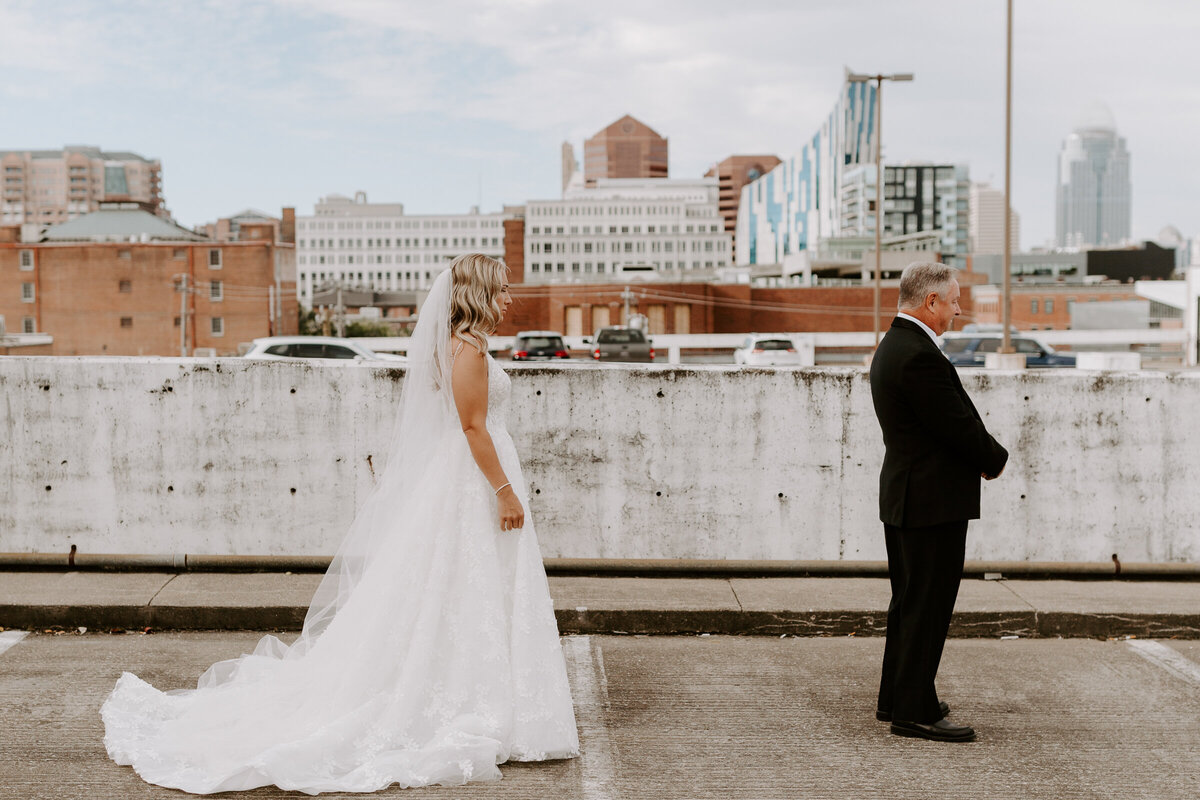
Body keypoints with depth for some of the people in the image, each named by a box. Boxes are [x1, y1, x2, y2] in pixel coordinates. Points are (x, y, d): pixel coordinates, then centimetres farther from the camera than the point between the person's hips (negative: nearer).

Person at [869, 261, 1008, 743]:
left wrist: (981, 454, 5)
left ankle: (895, 698, 27)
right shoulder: (919, 355, -21)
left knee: (910, 600, 18)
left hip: (904, 495, 11)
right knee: (928, 604, -4)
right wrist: (995, 460, -2)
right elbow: (958, 425, -19)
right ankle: (914, 711, 3)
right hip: (934, 500, -11)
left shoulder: (892, 347, 13)